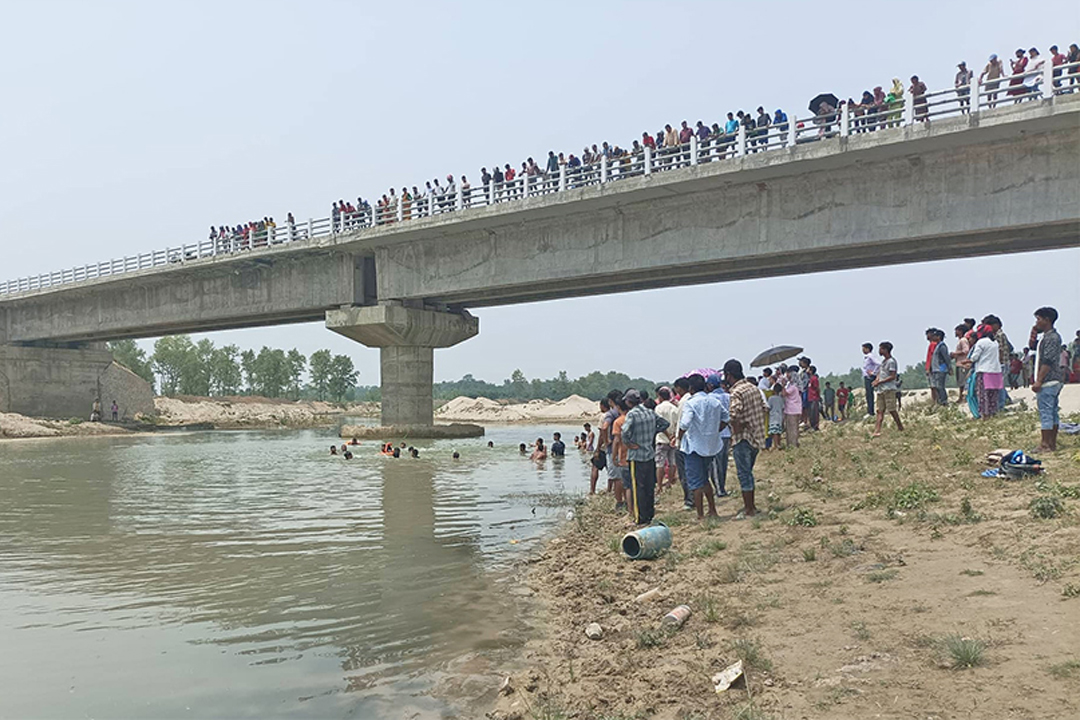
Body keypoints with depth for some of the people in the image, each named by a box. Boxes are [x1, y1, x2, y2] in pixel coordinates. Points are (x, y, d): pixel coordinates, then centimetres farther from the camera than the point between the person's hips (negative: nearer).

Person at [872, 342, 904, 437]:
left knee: (892, 409, -4)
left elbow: (892, 376, -15)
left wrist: (879, 382, -14)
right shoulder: (883, 361, 17)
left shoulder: (891, 361, -10)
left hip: (889, 389, -8)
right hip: (881, 389, 9)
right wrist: (876, 380, 7)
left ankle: (900, 427, 10)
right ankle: (877, 431, -6)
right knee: (880, 410, 0)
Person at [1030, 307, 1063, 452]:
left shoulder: (1052, 337, -16)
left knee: (1045, 412, -8)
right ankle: (1052, 443, 19)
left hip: (1048, 381, -10)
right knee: (1053, 412, 13)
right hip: (1054, 381, 10)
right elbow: (1032, 347, 30)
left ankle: (1046, 445, -7)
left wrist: (1039, 381, -23)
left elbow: (1048, 361, -21)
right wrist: (1033, 335, 12)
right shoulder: (1046, 336, 15)